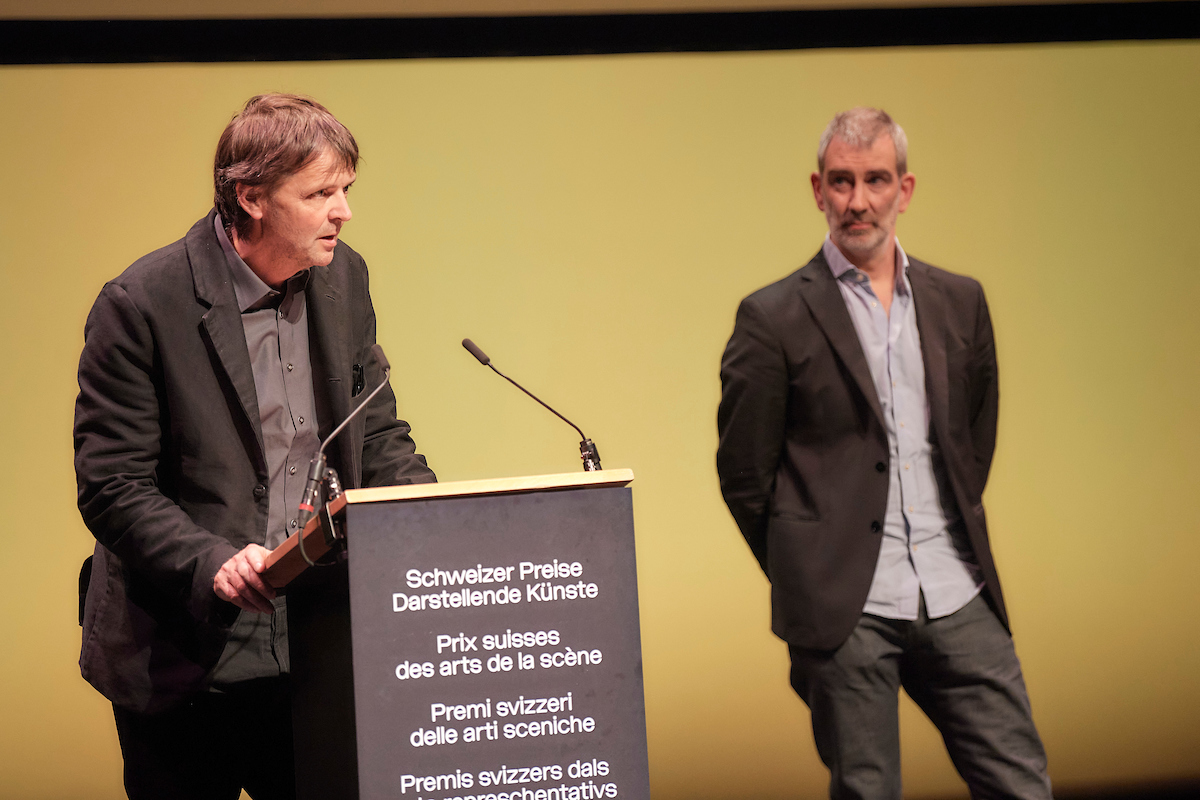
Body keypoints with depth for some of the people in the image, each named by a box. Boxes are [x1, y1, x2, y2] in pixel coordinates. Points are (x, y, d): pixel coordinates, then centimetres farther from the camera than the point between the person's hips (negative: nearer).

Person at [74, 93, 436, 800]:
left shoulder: (343, 277, 6)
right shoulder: (141, 305, -13)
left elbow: (379, 437, 15)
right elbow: (112, 489, -13)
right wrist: (212, 563, -28)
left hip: (317, 654, 5)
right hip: (186, 664, -5)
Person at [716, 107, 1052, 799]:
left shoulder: (959, 302, 12)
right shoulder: (774, 319, -2)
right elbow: (744, 476, 1)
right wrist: (810, 580, 6)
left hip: (958, 603, 4)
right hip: (846, 612, -4)